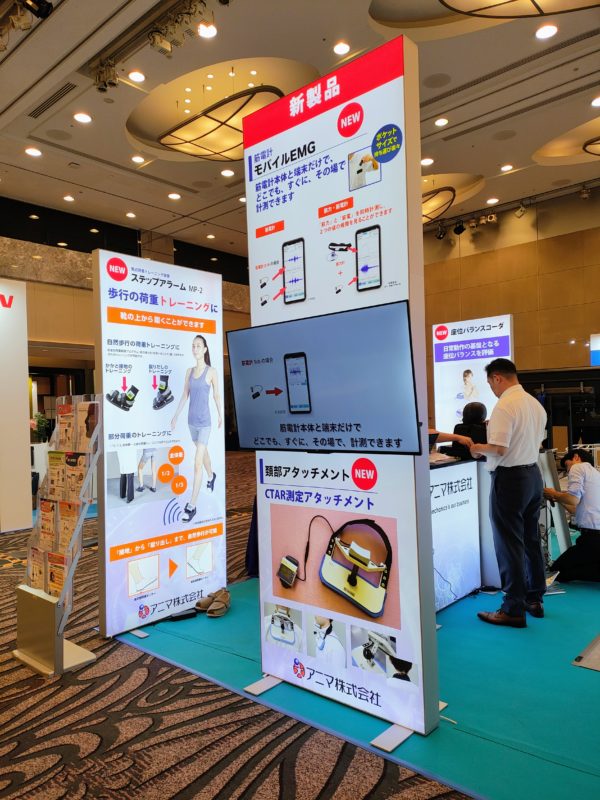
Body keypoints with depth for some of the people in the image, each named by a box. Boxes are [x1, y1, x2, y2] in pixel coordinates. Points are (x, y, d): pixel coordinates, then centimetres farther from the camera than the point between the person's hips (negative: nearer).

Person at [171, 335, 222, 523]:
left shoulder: (212, 371, -11)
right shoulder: (189, 371, 4)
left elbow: (217, 395, 1)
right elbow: (184, 395, 9)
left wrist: (220, 415, 11)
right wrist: (176, 416, 5)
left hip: (204, 422, -6)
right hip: (192, 421, 6)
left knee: (197, 463, -9)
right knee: (203, 452, 28)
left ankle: (192, 505, -6)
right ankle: (211, 476, 58)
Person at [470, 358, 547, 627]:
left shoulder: (504, 406, -19)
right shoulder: (535, 403, 8)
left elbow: (499, 449, -25)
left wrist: (478, 448, -5)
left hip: (510, 478, -9)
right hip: (533, 474, 9)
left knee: (509, 545, 0)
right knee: (531, 541, 18)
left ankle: (513, 610, 8)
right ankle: (534, 599, 29)